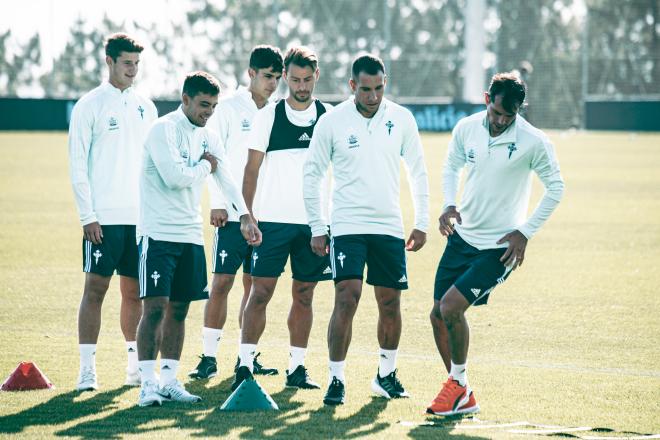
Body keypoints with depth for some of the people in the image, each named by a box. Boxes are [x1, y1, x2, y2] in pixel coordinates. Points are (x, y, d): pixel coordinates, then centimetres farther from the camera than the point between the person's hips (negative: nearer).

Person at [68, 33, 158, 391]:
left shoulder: (145, 107, 13)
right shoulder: (89, 106, -3)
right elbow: (77, 164, -5)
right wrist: (87, 216, -11)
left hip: (141, 215, 5)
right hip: (103, 217, -5)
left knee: (135, 291, 8)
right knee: (95, 288, -6)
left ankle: (136, 364, 14)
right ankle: (87, 369, -4)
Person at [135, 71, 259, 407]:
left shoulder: (207, 137, 12)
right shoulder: (164, 130, -11)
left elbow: (226, 177, 5)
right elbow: (175, 177, -21)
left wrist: (244, 216, -8)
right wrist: (205, 166, -3)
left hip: (190, 234, 7)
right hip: (158, 232, -7)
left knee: (178, 309, 8)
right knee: (155, 307, -9)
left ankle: (168, 380, 13)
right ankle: (147, 383, -8)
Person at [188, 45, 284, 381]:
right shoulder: (229, 108, -2)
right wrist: (218, 202, -10)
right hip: (233, 213, -4)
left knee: (254, 286, 7)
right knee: (221, 283, -6)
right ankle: (209, 356, -3)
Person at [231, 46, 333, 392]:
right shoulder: (268, 116, 1)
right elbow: (252, 168, 2)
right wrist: (247, 215, -6)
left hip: (314, 221, 2)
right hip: (273, 220, -2)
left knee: (304, 295, 6)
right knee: (260, 292, -7)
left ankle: (296, 368, 13)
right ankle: (244, 366, -4)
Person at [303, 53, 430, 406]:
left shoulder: (401, 119, 2)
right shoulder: (332, 122, -4)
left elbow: (418, 172, 11)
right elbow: (311, 175, 3)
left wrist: (421, 223, 7)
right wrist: (317, 229, 0)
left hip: (389, 226, 3)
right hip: (347, 226, -3)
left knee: (390, 303, 6)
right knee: (346, 299, -13)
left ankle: (386, 375, 22)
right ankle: (336, 379, -7)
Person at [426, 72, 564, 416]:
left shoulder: (534, 142, -15)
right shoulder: (467, 128, -2)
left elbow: (555, 188, -4)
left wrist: (525, 233, -9)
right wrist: (449, 204, -2)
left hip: (499, 246, -6)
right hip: (462, 237, 6)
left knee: (451, 306, -19)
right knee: (438, 314, 3)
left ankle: (458, 383, 3)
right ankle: (463, 398, 17)